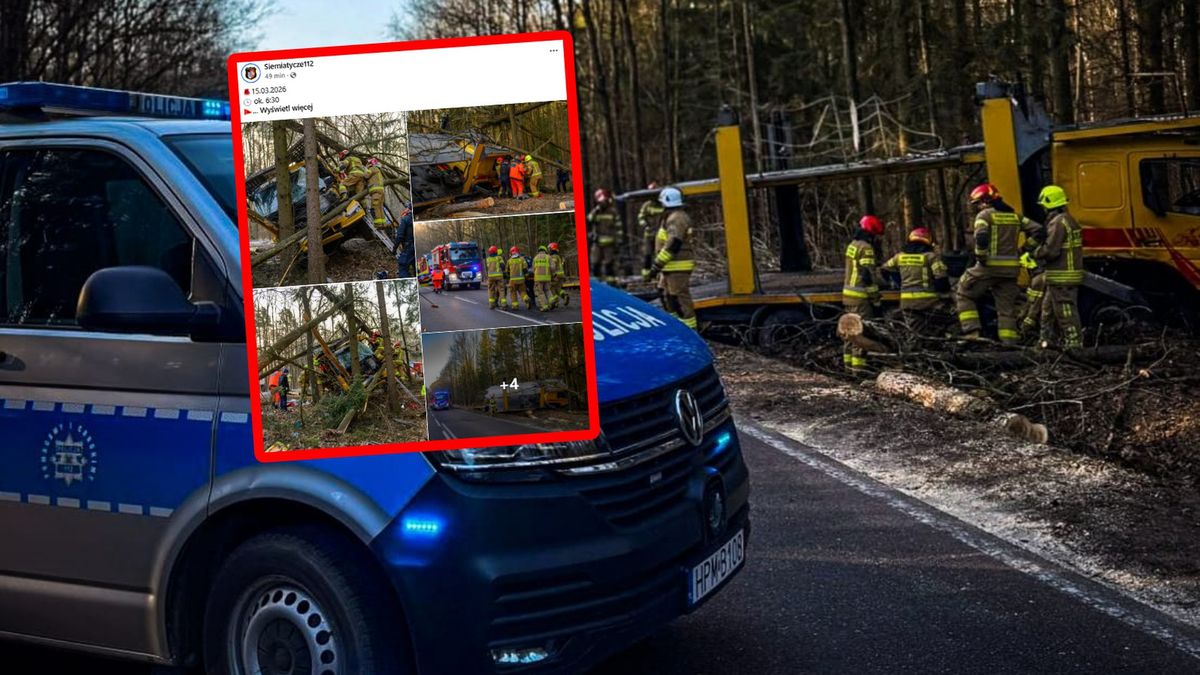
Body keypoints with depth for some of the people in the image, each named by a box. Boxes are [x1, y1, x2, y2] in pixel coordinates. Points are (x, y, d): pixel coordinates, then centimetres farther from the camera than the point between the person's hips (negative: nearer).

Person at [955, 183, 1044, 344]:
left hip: (989, 266, -6)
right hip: (1010, 269, 6)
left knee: (963, 294, 9)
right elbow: (1038, 230, 12)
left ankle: (971, 331, -4)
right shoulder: (1015, 216, 15)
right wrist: (1024, 250, 12)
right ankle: (1010, 342, 7)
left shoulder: (985, 215, -5)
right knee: (1007, 306, 11)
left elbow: (981, 237, -23)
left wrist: (980, 257, -12)